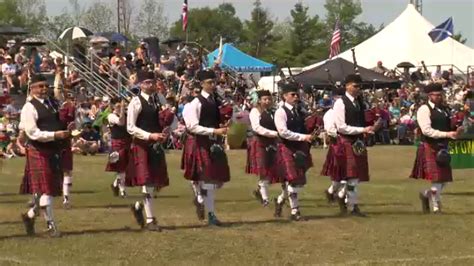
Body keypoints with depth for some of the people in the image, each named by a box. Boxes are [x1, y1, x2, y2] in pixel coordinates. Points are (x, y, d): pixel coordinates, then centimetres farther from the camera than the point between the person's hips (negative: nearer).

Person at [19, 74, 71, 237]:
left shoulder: (53, 104, 13)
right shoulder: (29, 108, -10)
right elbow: (33, 133, -18)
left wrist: (66, 131, 7)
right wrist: (55, 135, -24)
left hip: (55, 151, 8)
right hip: (39, 152, -8)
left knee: (52, 188, 12)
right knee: (45, 188, -4)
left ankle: (30, 215, 28)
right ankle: (50, 225, 4)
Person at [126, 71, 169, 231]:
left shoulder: (159, 100, 9)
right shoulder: (136, 102, -9)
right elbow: (130, 128, -12)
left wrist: (165, 134, -2)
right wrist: (150, 136, -20)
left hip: (156, 146, 6)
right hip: (141, 145, -6)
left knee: (157, 182, 9)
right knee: (147, 182, -6)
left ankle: (138, 206, 32)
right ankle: (150, 220, -1)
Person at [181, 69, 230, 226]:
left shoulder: (217, 101, 10)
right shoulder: (196, 103, -11)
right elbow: (193, 127, -18)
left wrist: (223, 126, 0)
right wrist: (214, 131, -22)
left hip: (215, 144, 7)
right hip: (200, 144, -7)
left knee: (220, 179, 8)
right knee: (207, 180, -6)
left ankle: (200, 199, 33)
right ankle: (211, 215, 2)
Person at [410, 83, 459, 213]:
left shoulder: (443, 110, 15)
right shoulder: (424, 109, -10)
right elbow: (427, 130, -20)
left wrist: (455, 131, 7)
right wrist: (447, 134, -24)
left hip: (442, 147, 8)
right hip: (430, 148, -8)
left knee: (444, 178, 8)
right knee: (436, 178, -8)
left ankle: (425, 194, 30)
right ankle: (436, 207, 5)